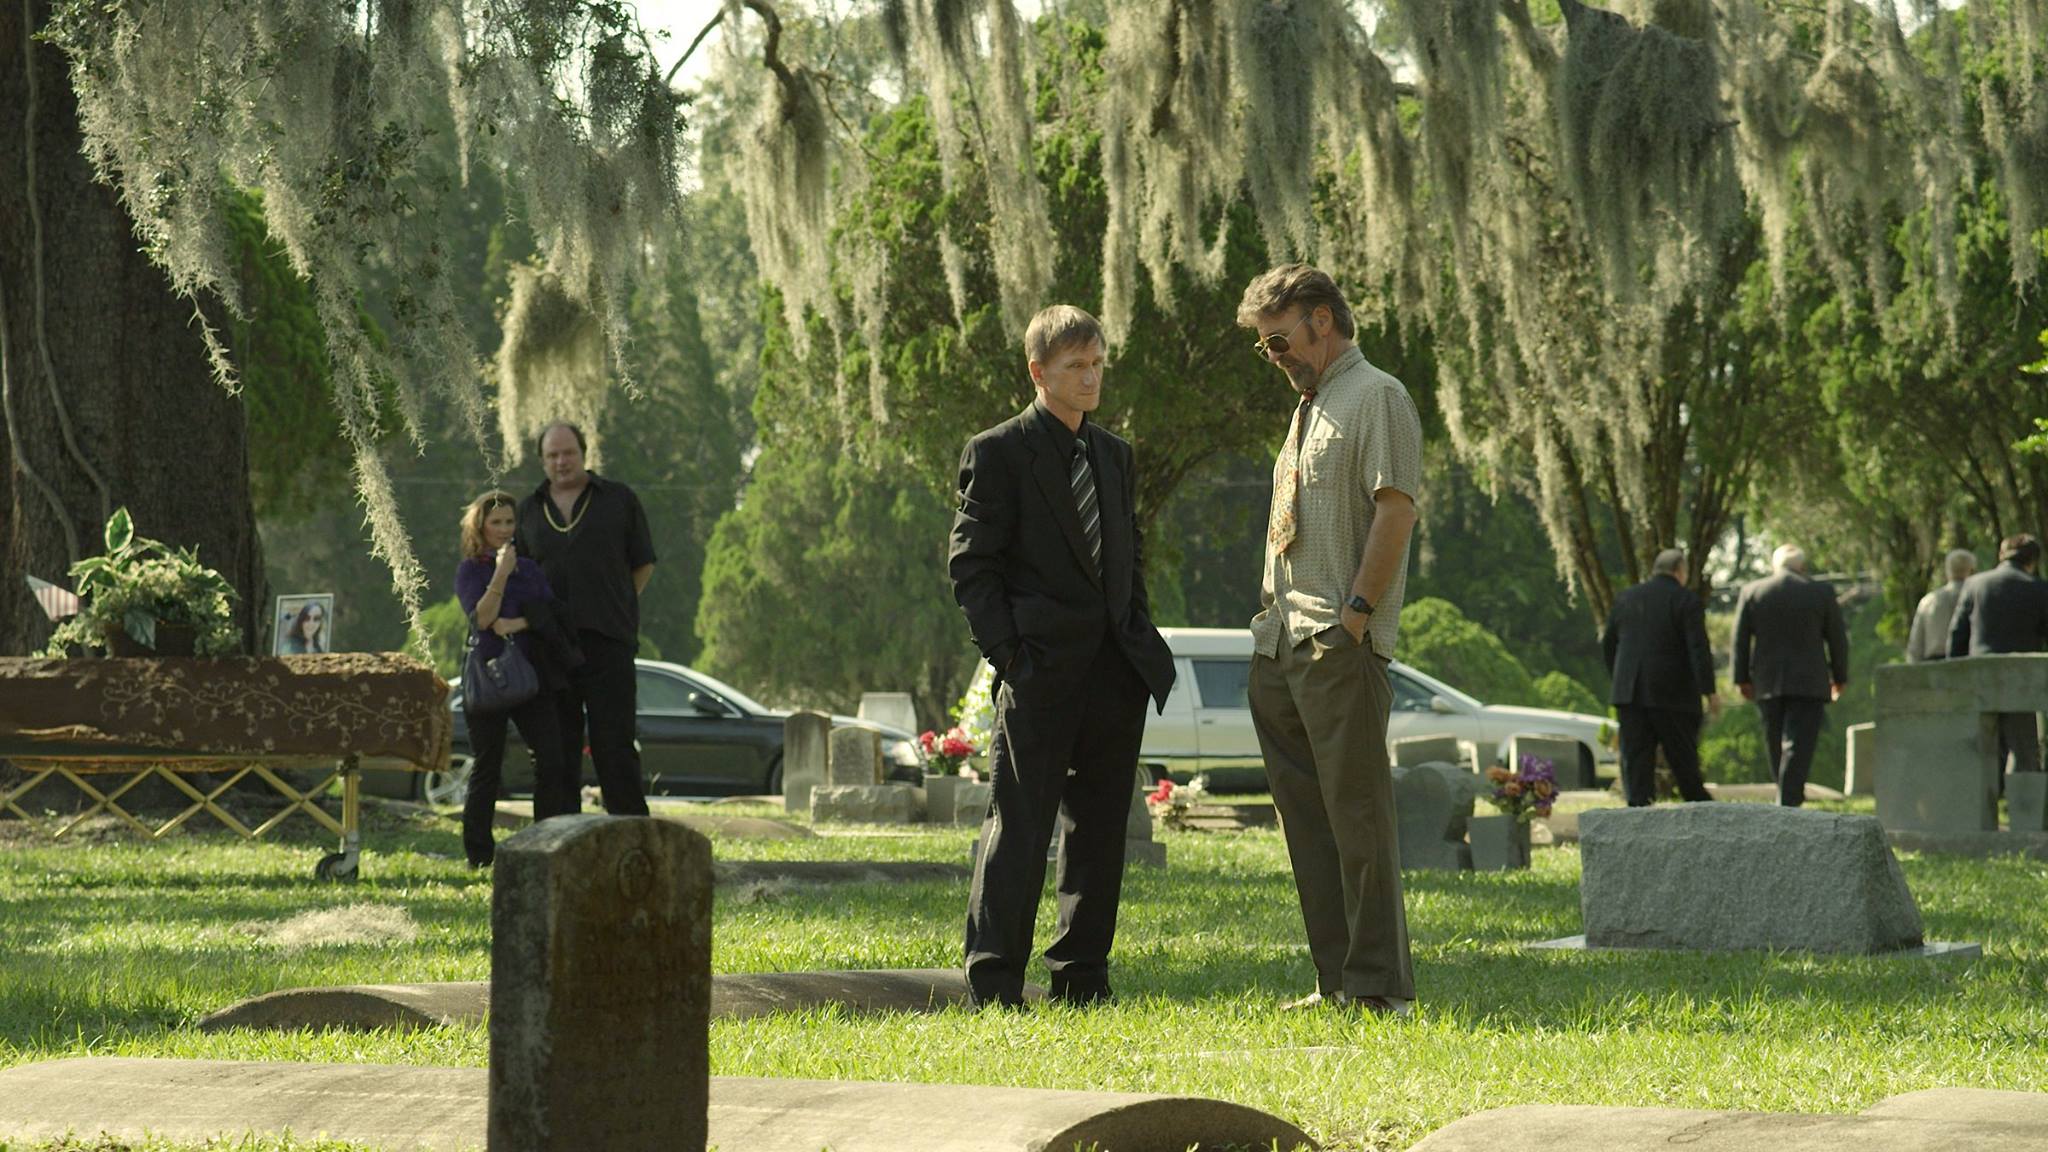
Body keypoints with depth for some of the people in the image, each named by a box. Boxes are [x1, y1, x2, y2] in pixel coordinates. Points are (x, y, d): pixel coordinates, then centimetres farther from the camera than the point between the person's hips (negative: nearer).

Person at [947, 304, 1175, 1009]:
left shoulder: (1114, 455, 17)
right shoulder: (998, 453, -3)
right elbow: (971, 564, -6)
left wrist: (1140, 638, 10)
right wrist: (1007, 654, -14)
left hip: (1114, 671, 7)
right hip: (1040, 672, -7)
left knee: (1099, 830, 9)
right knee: (1019, 827, -8)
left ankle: (1081, 978, 16)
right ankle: (993, 986, -8)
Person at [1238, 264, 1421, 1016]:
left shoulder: (1376, 398, -5)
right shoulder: (1310, 405, 23)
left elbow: (1395, 510, -14)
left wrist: (1357, 613, -20)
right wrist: (1272, 618, 15)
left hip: (1340, 646, -9)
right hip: (1279, 646, 9)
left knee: (1357, 814, -9)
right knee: (1306, 818, 9)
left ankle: (1379, 985, -8)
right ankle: (1336, 982, 13)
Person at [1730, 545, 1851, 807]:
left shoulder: (1751, 592, 4)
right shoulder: (1821, 592, 0)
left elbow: (1740, 640, 4)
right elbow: (1837, 638, 3)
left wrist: (1742, 679, 11)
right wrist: (1840, 677, 14)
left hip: (1767, 682, 2)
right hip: (1809, 682, -2)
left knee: (1775, 745, 13)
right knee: (1798, 746, -7)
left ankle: (1787, 800, 20)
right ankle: (1788, 804, -16)